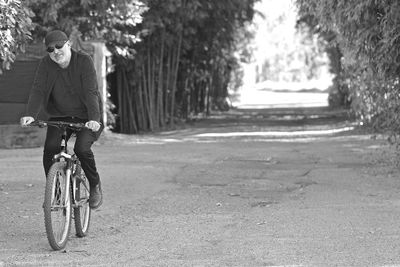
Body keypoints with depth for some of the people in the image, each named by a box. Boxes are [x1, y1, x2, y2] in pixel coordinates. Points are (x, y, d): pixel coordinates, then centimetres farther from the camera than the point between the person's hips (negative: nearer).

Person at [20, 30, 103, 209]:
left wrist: (94, 119, -38)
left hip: (85, 117, -3)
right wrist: (31, 115, -32)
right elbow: (38, 90, -15)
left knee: (82, 148, -25)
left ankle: (95, 186, 1)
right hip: (59, 116, 3)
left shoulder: (84, 61, -15)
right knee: (50, 148, -20)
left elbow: (91, 92, -24)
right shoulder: (46, 64, -6)